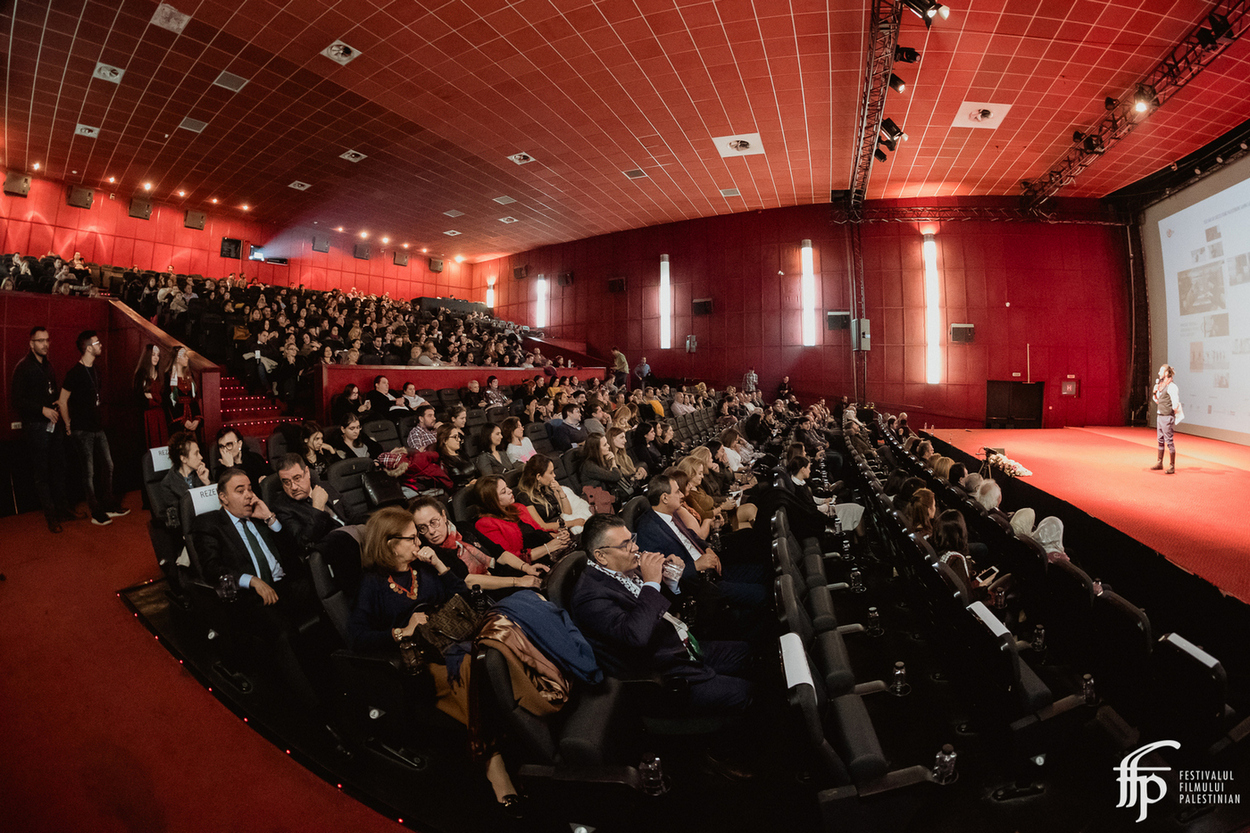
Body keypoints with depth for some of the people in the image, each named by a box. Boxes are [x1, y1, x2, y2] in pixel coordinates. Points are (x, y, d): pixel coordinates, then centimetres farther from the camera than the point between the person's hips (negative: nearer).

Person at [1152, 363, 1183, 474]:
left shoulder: (1171, 386, -14)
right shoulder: (1161, 385, 12)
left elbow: (1175, 403, -17)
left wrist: (1172, 412, -4)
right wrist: (1155, 392, 5)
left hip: (1167, 417, -9)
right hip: (1159, 416, 9)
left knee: (1169, 441, -5)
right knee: (1160, 440, 15)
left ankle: (1172, 466, 0)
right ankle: (1160, 463, 24)